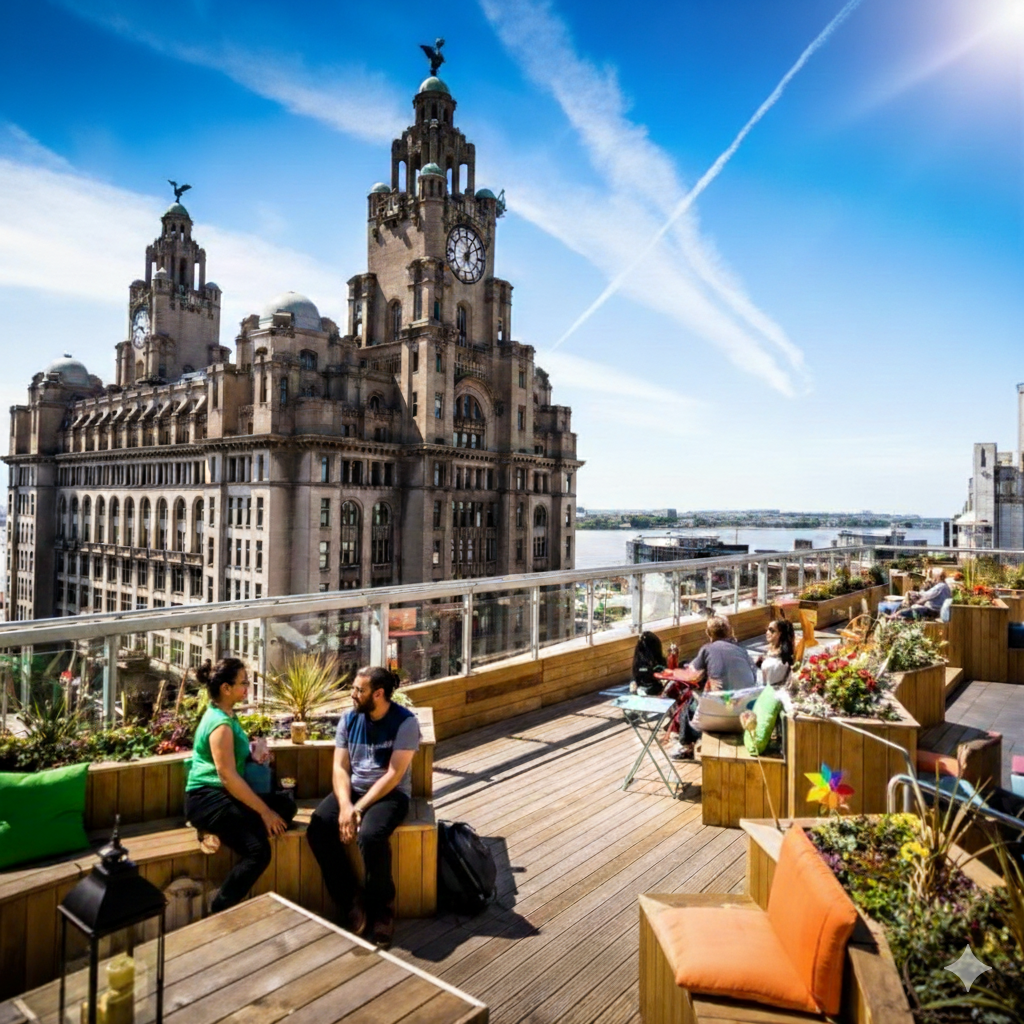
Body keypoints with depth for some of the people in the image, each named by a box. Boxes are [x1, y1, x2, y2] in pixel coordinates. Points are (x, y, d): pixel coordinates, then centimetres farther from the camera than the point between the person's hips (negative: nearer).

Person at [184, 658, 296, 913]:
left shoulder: (226, 715, 9)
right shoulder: (220, 724, -20)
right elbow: (228, 777, -24)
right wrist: (264, 812, -20)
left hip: (224, 794, 10)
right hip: (206, 799, -10)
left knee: (286, 805, -5)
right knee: (258, 850, -23)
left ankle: (220, 832, -2)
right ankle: (220, 912, -8)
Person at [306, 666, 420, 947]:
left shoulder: (405, 722, -15)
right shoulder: (349, 719, 2)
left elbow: (394, 775, -18)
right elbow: (340, 767, -1)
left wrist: (359, 808, -20)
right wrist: (345, 805, -18)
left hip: (391, 793, -5)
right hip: (352, 790, 5)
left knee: (370, 836, -33)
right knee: (317, 830, -20)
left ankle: (381, 907, -7)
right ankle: (351, 901, -3)